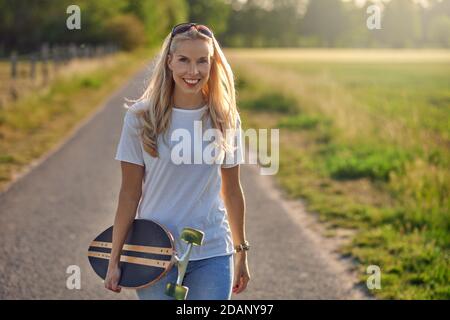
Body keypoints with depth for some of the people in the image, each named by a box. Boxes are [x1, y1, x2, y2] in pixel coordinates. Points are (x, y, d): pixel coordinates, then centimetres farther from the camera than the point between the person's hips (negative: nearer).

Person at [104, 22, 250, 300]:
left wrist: (241, 252, 15)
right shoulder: (141, 117, -5)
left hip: (212, 255, 2)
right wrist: (115, 260, -2)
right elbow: (130, 194, -3)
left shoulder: (226, 119, 1)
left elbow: (231, 191, 10)